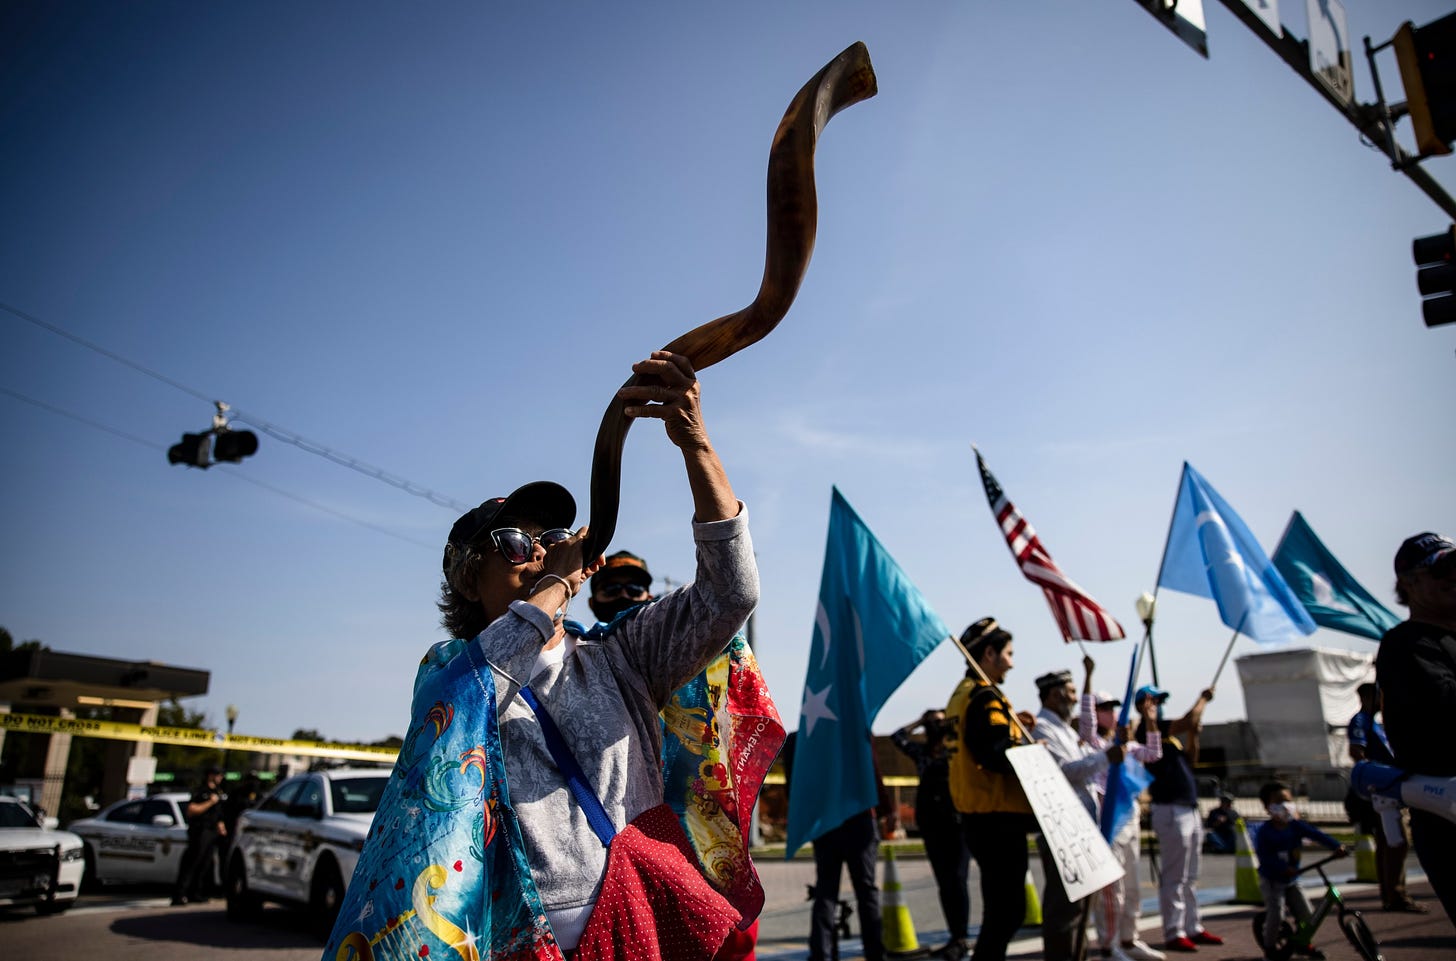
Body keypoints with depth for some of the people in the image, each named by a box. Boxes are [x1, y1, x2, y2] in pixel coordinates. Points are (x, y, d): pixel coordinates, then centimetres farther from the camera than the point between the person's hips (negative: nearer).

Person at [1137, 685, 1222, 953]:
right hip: (1170, 811, -9)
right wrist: (1203, 698, -1)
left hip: (1189, 810, 9)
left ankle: (1193, 928, 22)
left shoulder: (1167, 733, 19)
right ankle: (1173, 933, -1)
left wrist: (1193, 735, 9)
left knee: (1190, 877, 15)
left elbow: (1188, 761, 22)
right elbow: (1190, 719, -18)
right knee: (1174, 878, -6)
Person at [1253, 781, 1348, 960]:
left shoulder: (1296, 826, -5)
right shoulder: (1264, 831, -19)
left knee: (1305, 912, 5)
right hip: (1271, 880, -5)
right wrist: (1284, 868, -37)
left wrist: (1336, 846, -33)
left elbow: (1316, 834, -18)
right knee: (1276, 914, -14)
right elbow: (1264, 856, -25)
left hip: (1291, 880, 5)